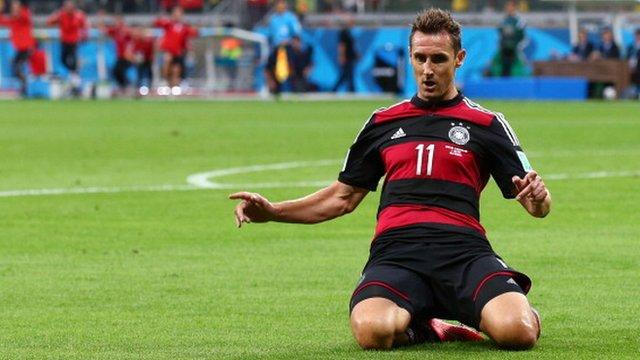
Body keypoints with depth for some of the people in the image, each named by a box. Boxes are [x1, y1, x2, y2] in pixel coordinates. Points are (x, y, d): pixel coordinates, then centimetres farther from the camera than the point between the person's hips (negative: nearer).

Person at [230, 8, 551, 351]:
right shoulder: (383, 122, 23)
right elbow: (343, 196, 29)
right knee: (372, 330, -36)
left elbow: (537, 205, 10)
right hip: (395, 251, 1)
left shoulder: (487, 124, 14)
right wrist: (272, 211, 17)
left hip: (463, 249, -1)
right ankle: (419, 328, 2)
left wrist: (538, 198, -15)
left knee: (516, 331, -33)